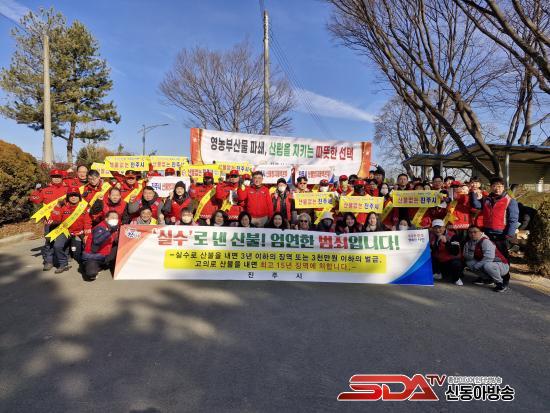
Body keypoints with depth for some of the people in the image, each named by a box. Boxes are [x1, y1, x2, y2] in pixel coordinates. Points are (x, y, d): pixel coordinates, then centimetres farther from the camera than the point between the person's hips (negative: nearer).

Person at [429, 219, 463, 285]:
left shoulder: (452, 236, -19)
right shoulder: (431, 235, -5)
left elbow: (456, 252, -30)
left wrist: (446, 242, -41)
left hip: (451, 260, -5)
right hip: (438, 260, 5)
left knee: (456, 264, -35)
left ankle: (456, 279, 1)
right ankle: (437, 273, 11)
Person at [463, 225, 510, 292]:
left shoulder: (486, 241, -22)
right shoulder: (470, 243, 0)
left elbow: (489, 258, -32)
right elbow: (467, 257, -2)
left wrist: (476, 266, -24)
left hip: (502, 266, -7)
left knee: (487, 265, -37)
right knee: (469, 263, -7)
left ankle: (501, 283, -11)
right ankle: (488, 279, 9)